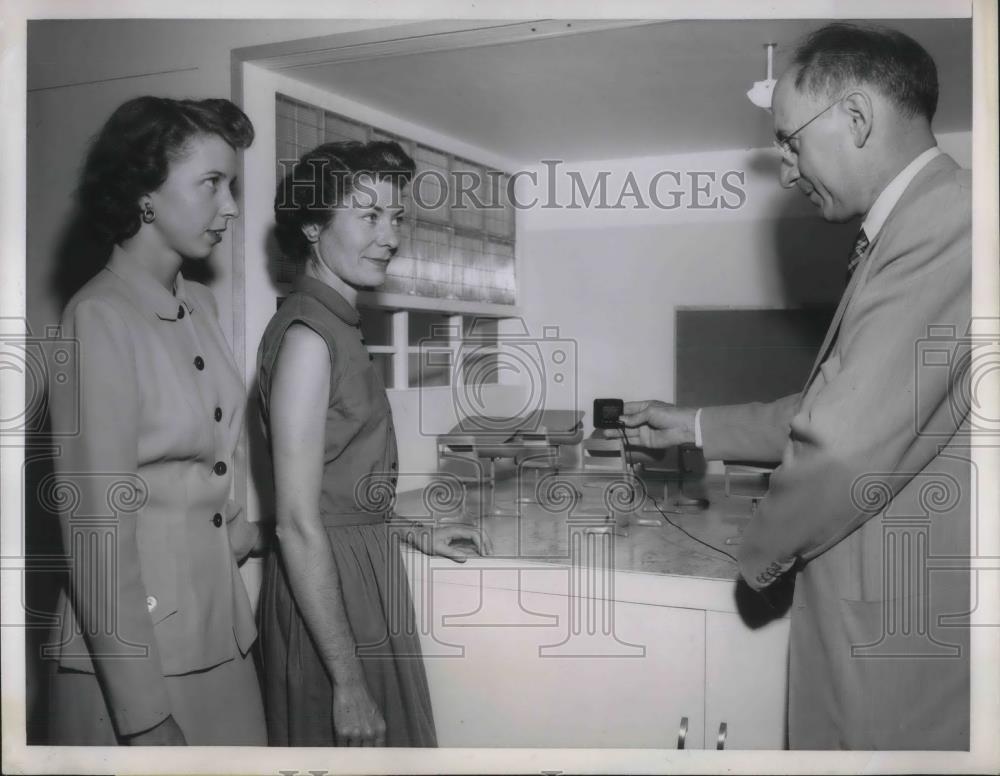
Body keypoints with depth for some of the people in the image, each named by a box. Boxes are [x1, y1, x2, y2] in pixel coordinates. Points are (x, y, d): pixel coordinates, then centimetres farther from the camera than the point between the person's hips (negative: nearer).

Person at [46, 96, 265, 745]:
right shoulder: (100, 319, -15)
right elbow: (97, 530, -18)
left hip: (221, 634, 7)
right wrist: (143, 715, -17)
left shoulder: (200, 307, 6)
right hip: (134, 647, -6)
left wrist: (240, 529, -1)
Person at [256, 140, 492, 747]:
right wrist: (349, 682, -21)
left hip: (363, 574, 9)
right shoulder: (308, 333, -19)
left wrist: (417, 536, 19)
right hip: (326, 593, -9)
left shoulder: (339, 324, 10)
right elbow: (299, 524, -22)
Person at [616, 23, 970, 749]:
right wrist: (697, 425, 23)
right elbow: (835, 408, 20)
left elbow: (845, 441, -28)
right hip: (885, 613, 9)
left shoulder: (947, 217, -22)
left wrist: (763, 551, -10)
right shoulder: (920, 224, 13)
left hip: (910, 635, -9)